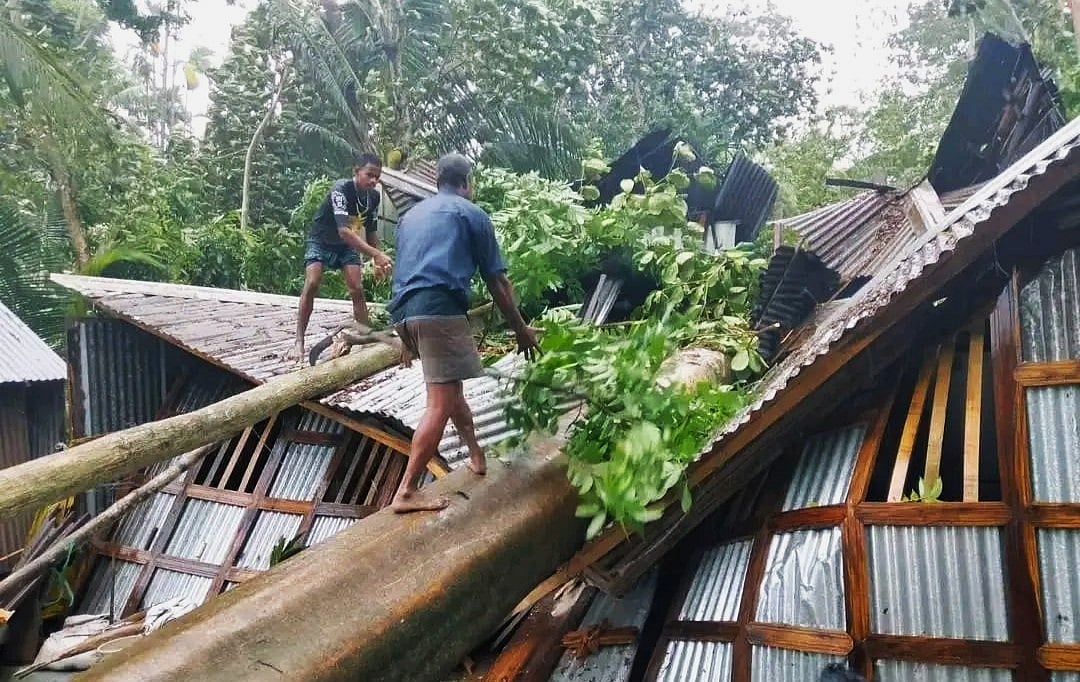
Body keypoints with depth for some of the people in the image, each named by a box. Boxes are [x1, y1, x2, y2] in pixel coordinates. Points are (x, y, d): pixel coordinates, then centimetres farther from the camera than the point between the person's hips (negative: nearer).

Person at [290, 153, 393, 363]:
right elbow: (344, 230, -44)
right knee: (312, 284, -22)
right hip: (321, 240, -5)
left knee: (358, 290, -4)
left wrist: (377, 261, -2)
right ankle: (299, 341, -17)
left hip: (346, 244, 5)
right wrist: (377, 254, -51)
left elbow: (371, 230, 3)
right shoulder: (341, 188, -33)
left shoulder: (374, 196, -13)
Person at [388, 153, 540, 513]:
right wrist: (521, 329, 18)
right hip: (439, 308, -8)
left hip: (403, 311, 8)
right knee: (441, 403, -8)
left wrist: (407, 337, 38)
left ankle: (478, 455, 38)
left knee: (450, 385, 24)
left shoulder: (411, 215, 27)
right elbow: (497, 282, 9)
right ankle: (406, 492, -12)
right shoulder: (472, 214, 9)